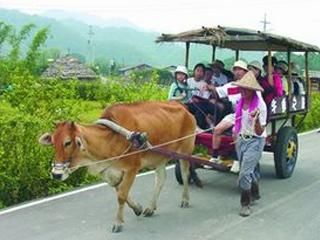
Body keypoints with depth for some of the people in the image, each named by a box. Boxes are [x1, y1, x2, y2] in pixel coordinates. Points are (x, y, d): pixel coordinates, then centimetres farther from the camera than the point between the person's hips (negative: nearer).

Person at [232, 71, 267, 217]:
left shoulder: (260, 105, -18)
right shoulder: (240, 102, 0)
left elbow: (260, 131, -21)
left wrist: (256, 119, -38)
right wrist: (236, 132, 19)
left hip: (255, 141, -6)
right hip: (241, 140, 6)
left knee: (245, 173, -14)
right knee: (250, 170, 21)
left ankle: (245, 204, 0)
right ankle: (255, 194, 43)